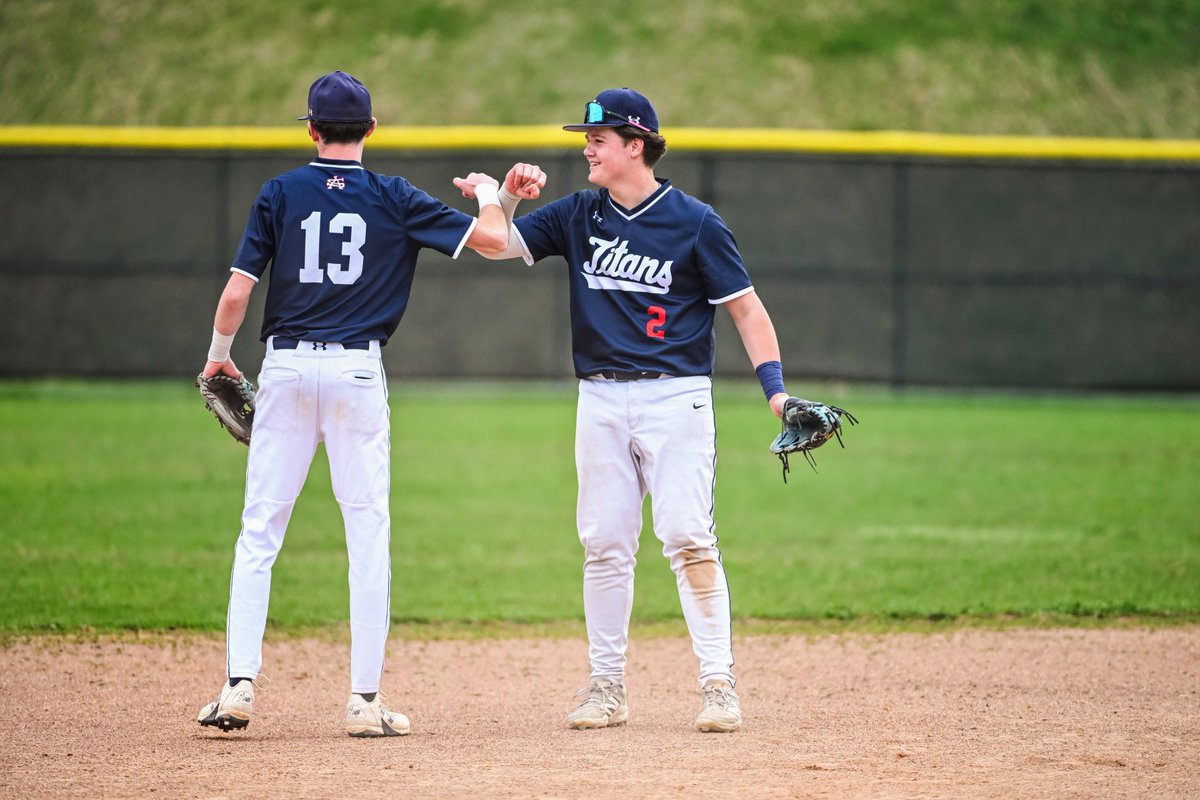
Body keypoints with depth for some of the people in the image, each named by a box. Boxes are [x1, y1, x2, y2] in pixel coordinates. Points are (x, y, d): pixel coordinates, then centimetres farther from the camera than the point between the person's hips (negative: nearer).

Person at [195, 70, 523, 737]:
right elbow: (494, 240, -1)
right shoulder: (395, 199, 0)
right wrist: (488, 194, 20)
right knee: (369, 532, 4)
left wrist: (219, 354, 16)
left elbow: (237, 292, -3)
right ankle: (366, 699, 2)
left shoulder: (280, 194, 1)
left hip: (287, 365, 1)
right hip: (357, 369, -1)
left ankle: (240, 684, -3)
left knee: (260, 528, 5)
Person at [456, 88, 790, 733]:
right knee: (604, 544, 6)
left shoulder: (693, 222, -3)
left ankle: (719, 683, -8)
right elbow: (497, 246, 6)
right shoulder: (578, 216, 9)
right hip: (601, 401, 4)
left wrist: (775, 388, -12)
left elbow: (745, 307, -2)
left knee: (688, 538, -12)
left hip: (675, 396, -4)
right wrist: (505, 198, -13)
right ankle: (606, 686, 13)